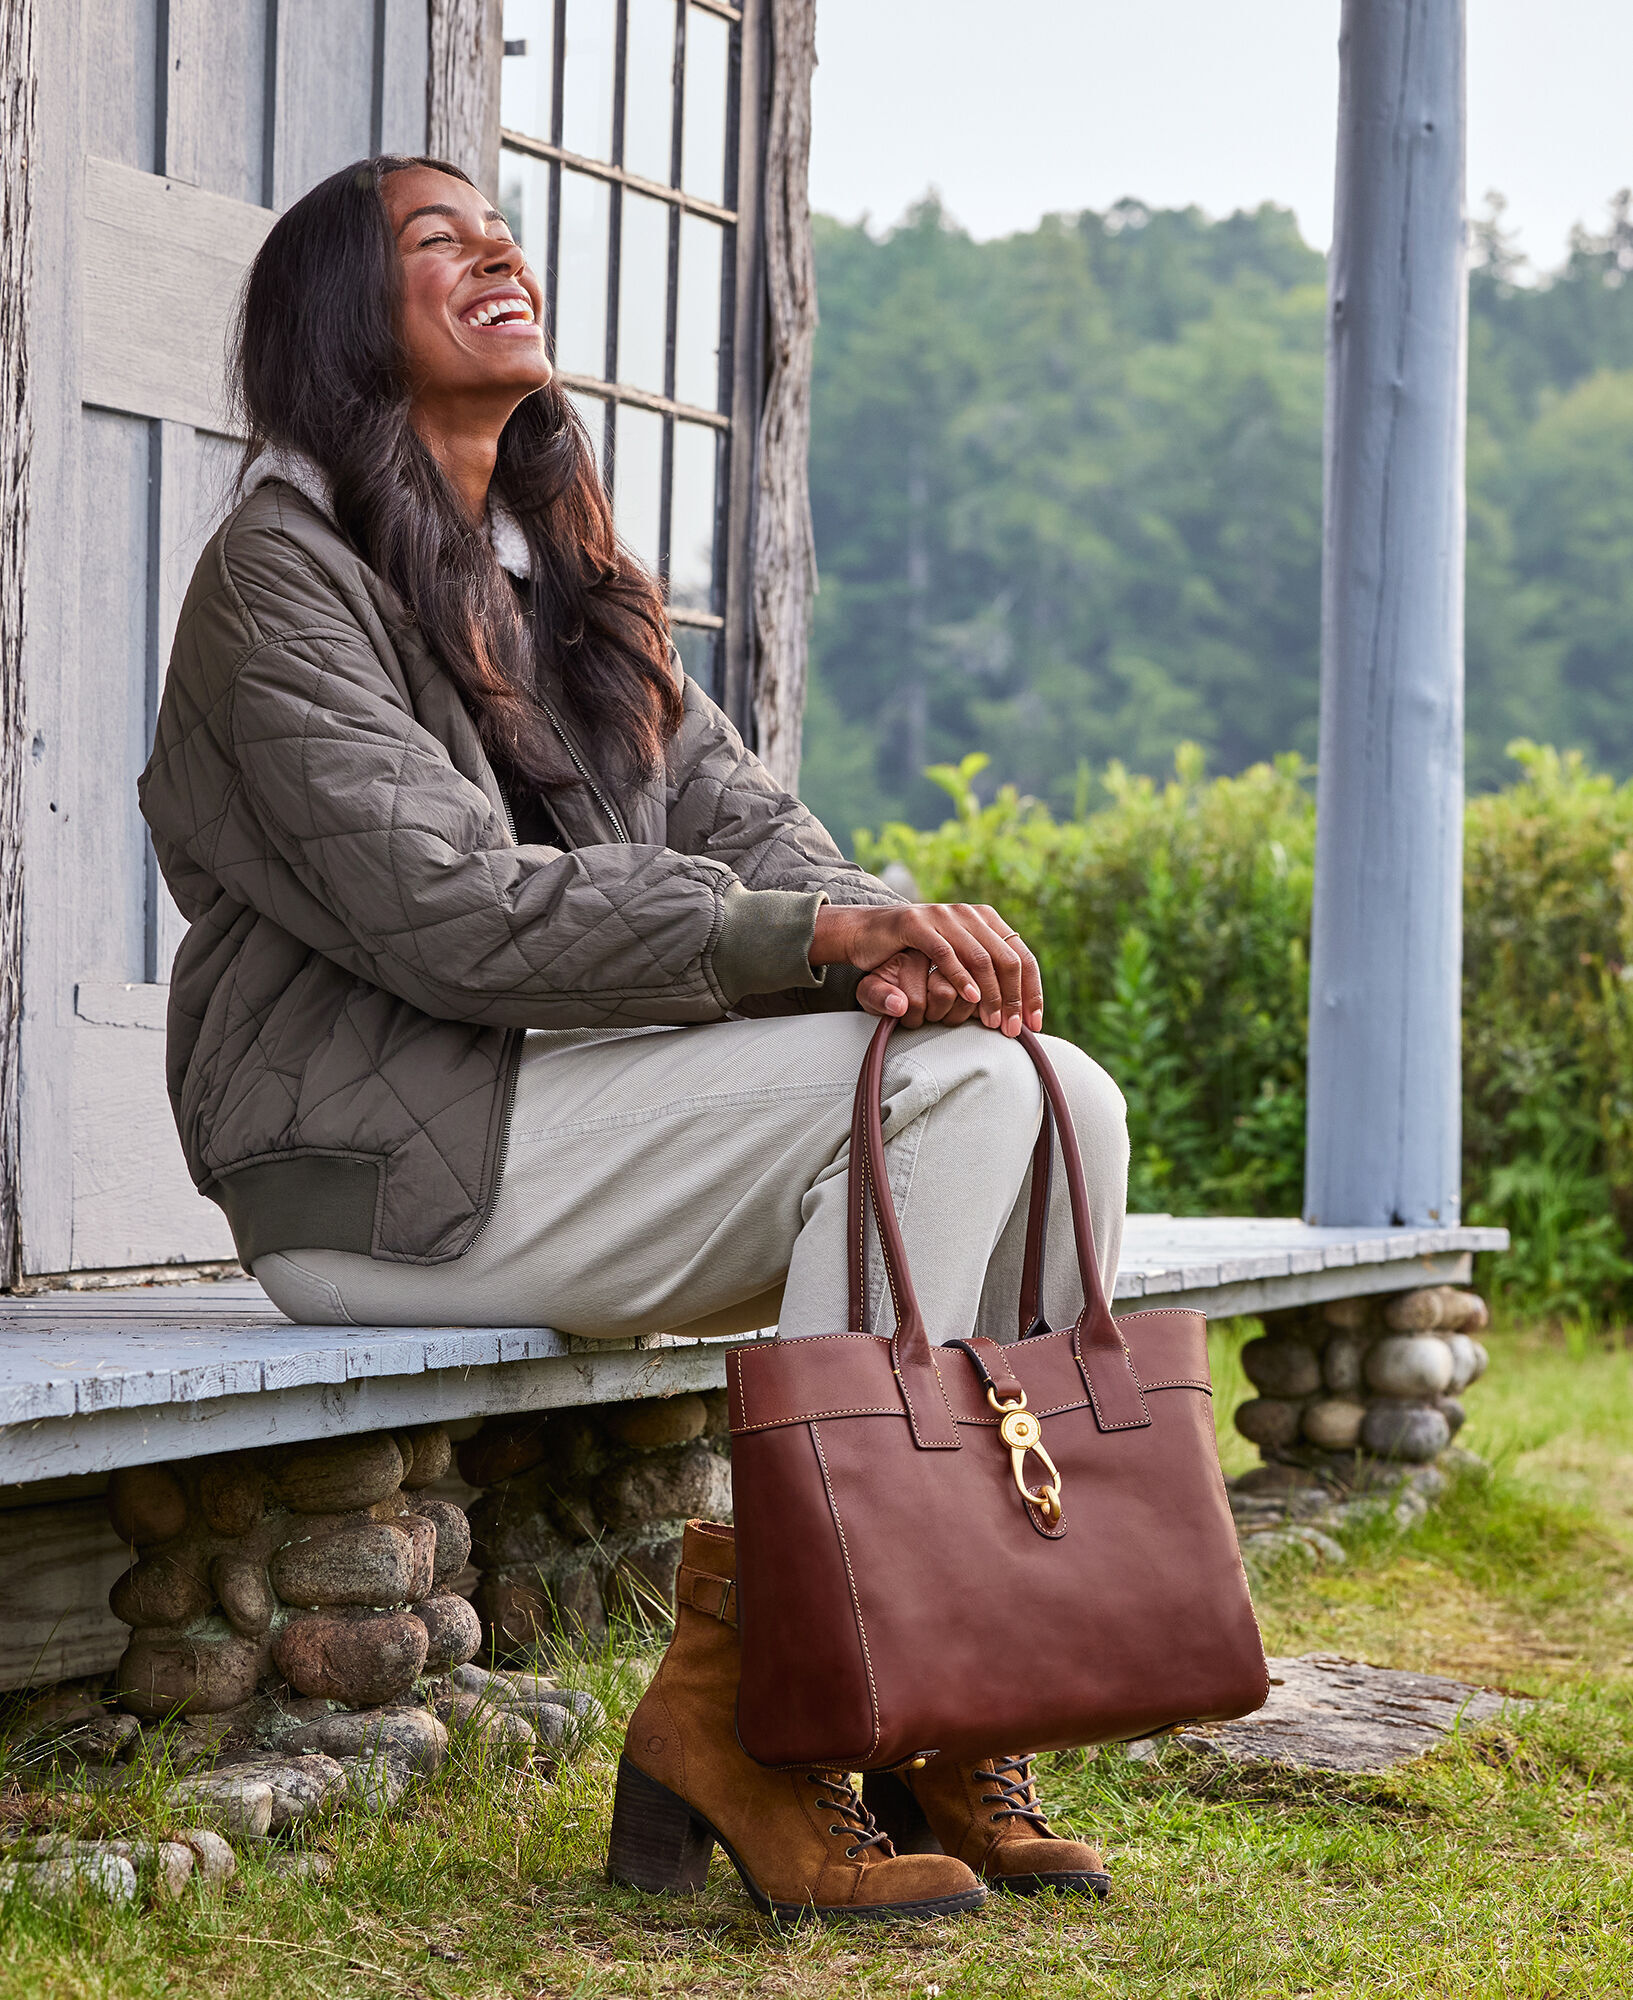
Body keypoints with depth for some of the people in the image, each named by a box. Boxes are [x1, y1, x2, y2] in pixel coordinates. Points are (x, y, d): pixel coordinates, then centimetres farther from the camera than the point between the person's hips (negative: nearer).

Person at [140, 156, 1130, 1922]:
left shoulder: (564, 578, 21)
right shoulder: (283, 570, -7)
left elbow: (735, 812, 10)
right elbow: (444, 903, -19)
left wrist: (891, 937, -14)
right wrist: (813, 937, -26)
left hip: (579, 1097, 8)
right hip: (386, 1153, -8)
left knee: (1066, 1105, -11)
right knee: (941, 1088, -24)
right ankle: (733, 1705, -21)